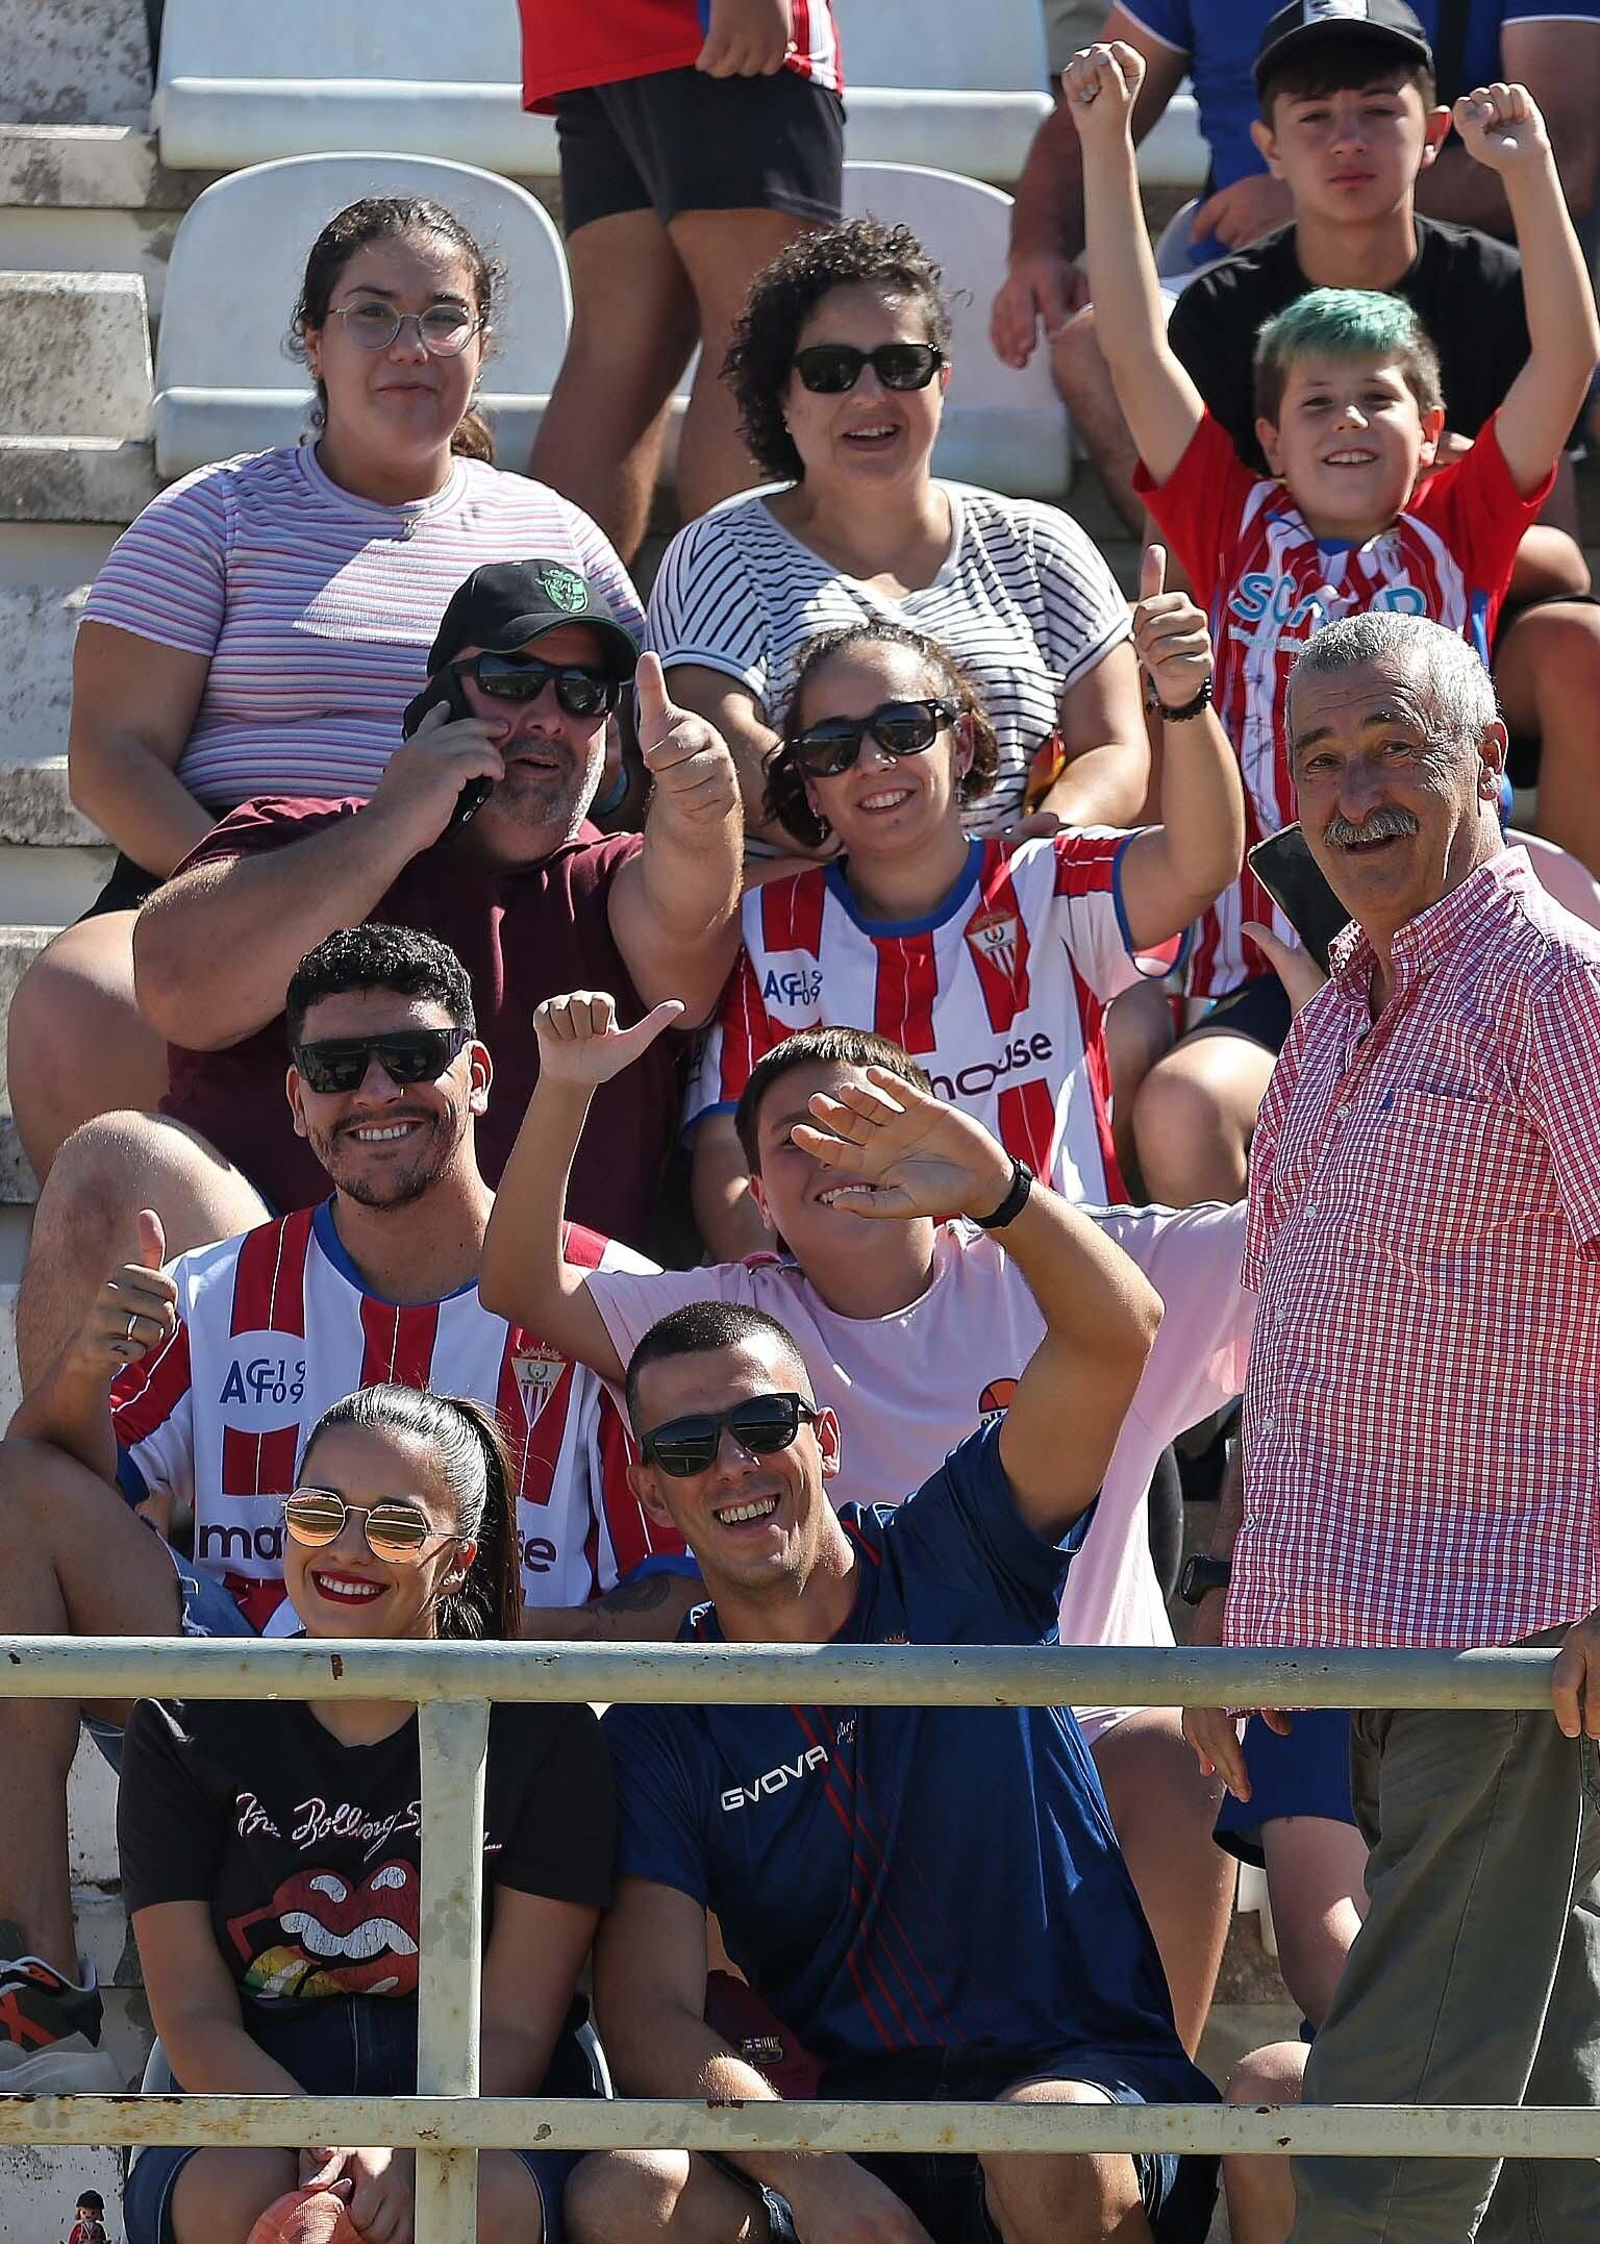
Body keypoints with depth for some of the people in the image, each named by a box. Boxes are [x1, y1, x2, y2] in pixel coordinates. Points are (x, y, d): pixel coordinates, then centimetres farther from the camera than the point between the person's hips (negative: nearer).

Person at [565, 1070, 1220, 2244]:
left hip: (1091, 2077, -1)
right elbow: (650, 2016, -4)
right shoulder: (664, 1730, 7)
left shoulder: (955, 1563, 5)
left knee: (1048, 2147, -37)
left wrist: (999, 1193, -28)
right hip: (860, 2136, 2)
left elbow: (1118, 1339, -8)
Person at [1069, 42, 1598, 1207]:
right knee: (1183, 1104, -29)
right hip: (1267, 975, 0)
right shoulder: (1241, 533, 13)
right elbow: (1137, 348, 9)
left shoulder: (1459, 534, 12)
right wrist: (1106, 145, 4)